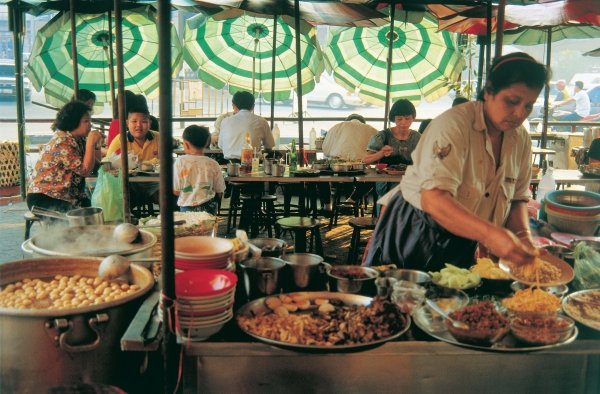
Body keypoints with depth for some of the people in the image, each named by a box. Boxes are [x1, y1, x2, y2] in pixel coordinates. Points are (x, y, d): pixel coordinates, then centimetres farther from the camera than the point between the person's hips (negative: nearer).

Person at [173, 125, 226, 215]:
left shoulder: (180, 162, -11)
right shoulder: (213, 164, -6)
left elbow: (176, 191, -6)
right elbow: (219, 192, 3)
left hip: (187, 208, -1)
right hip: (209, 208, 2)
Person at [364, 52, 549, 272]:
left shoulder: (521, 140, 0)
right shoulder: (454, 124, -23)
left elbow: (518, 198, 11)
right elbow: (434, 199, -36)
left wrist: (523, 235, -10)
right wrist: (490, 233, -46)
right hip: (415, 236, -6)